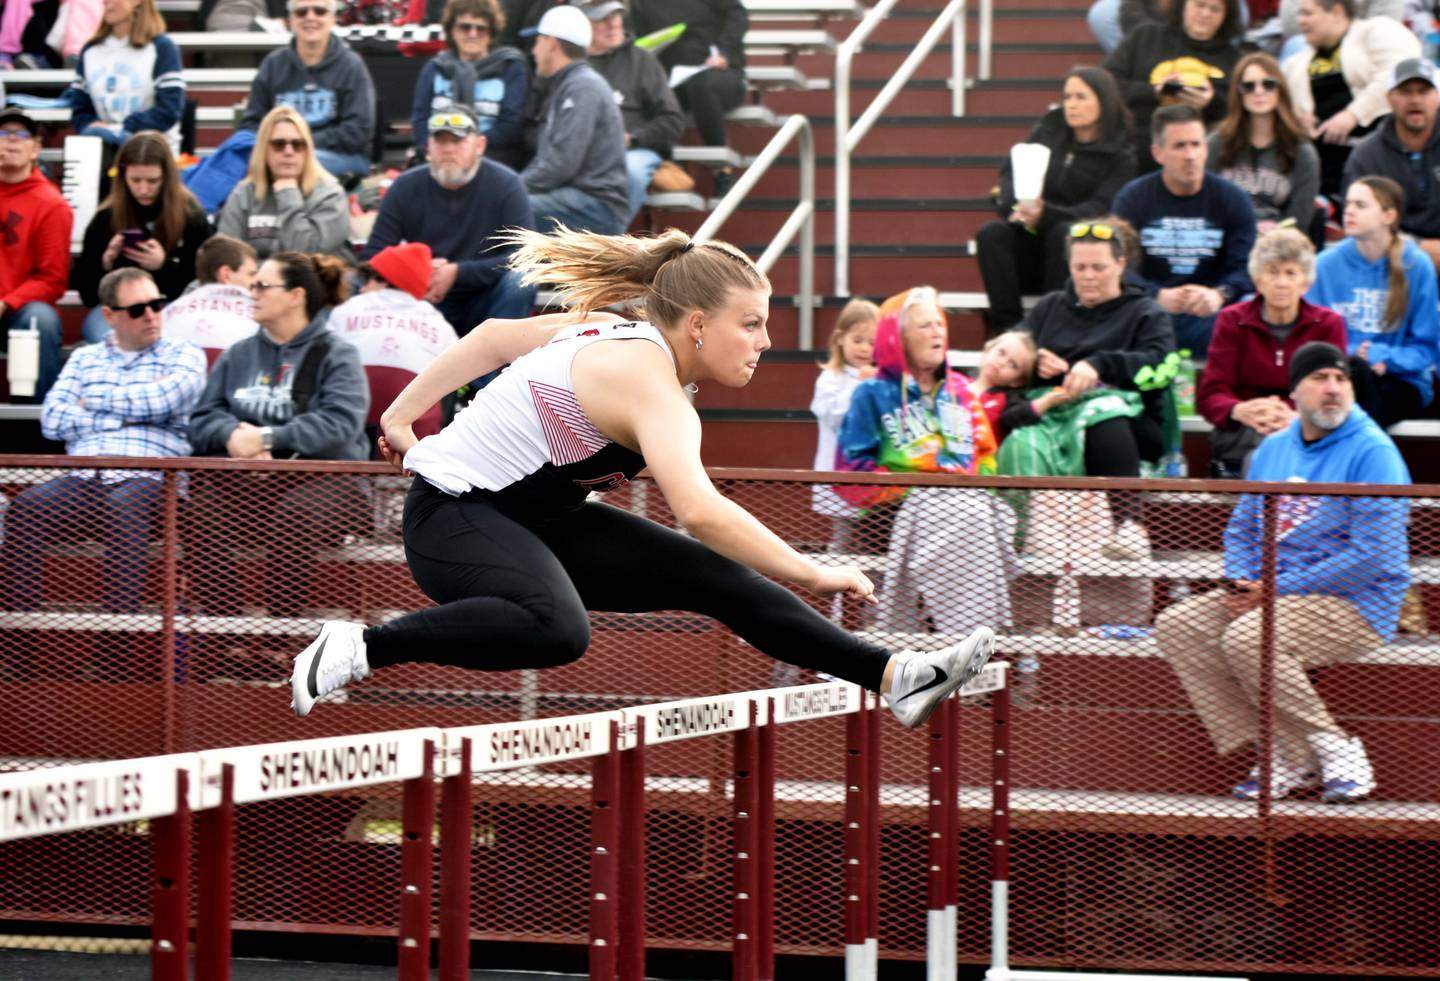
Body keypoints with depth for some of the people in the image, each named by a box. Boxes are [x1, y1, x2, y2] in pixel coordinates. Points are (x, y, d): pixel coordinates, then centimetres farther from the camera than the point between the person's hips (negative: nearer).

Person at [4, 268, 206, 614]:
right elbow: (52, 420, 9)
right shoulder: (85, 359, 24)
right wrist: (128, 415, 5)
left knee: (123, 508, -38)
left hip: (149, 479, -3)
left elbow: (162, 400, -6)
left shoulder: (183, 356, 15)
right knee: (25, 507, -28)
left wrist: (95, 404, 8)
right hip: (83, 479, 3)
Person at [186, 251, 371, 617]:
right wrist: (233, 434, -11)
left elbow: (340, 423, -11)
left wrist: (267, 438, -17)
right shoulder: (238, 354, 21)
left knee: (291, 517, -37)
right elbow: (203, 418, 13)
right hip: (243, 479, 4)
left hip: (321, 478, -4)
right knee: (203, 508, -29)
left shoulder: (337, 356, 5)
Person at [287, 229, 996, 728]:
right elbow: (699, 510, -40)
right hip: (456, 515, -10)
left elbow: (494, 337, 14)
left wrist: (404, 414, 21)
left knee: (715, 577, -1)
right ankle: (361, 648, -26)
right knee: (557, 630, -41)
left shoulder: (618, 334, 4)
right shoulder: (651, 384, -25)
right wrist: (810, 576, -36)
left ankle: (895, 677, -3)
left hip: (537, 518, 10)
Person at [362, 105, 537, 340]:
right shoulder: (405, 187, -3)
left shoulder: (506, 184, -10)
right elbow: (373, 256, -3)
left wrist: (458, 273, -23)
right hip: (427, 302, 2)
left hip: (484, 301, -2)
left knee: (519, 283, -32)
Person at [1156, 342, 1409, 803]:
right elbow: (1241, 528, 21)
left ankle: (1334, 750, -16)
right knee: (1176, 626, -9)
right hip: (1274, 594, 8)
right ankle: (1283, 753, -13)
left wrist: (1276, 589, -16)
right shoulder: (1273, 449, 13)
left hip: (1356, 605, -8)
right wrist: (1241, 582, -3)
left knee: (1246, 639, -31)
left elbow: (1371, 556, -18)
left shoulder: (1372, 452, -11)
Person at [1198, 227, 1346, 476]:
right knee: (1260, 453, -38)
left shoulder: (1328, 324, 9)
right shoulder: (1233, 321, 10)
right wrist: (1241, 411, -26)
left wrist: (1295, 417, -27)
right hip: (1241, 435, -1)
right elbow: (1210, 395, 0)